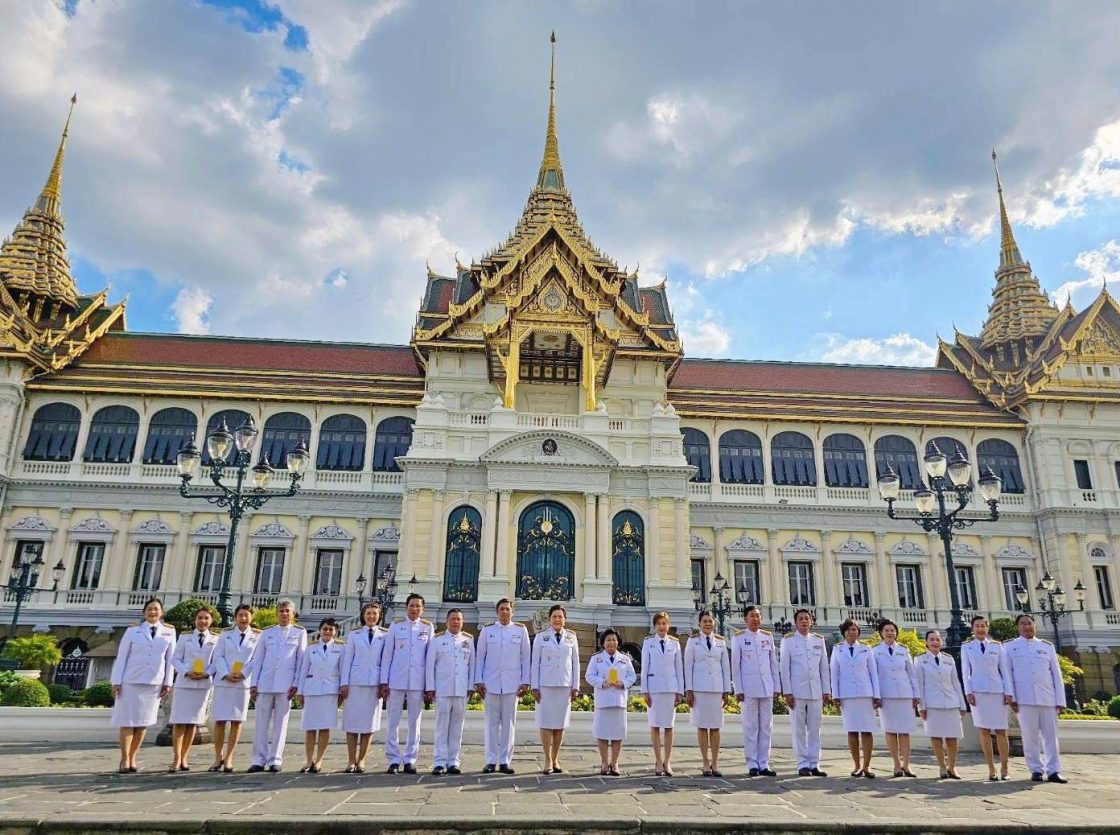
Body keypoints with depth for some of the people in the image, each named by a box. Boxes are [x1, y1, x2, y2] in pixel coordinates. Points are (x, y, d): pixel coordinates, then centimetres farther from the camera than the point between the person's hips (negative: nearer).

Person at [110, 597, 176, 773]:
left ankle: (132, 759, 15)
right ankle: (125, 760, 5)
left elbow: (170, 658, 5)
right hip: (130, 681, -1)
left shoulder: (169, 632, 7)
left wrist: (168, 682, 1)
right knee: (127, 721, -1)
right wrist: (116, 681, -4)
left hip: (154, 683, 1)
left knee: (143, 722, 5)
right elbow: (121, 657, 2)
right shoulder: (132, 631, 4)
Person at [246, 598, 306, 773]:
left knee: (280, 722, 2)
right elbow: (257, 659, 11)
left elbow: (301, 660, 2)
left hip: (286, 684, -2)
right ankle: (259, 760, 9)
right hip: (265, 682, 2)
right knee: (261, 722, 2)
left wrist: (296, 684, -5)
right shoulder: (267, 633, 11)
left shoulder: (300, 632, 6)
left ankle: (275, 760, 9)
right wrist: (254, 683, 3)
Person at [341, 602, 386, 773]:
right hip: (355, 682, 0)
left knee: (369, 722, 2)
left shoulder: (384, 636, 7)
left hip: (375, 682, 0)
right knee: (352, 721, 1)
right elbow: (347, 659, 6)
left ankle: (361, 761, 11)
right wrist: (344, 683, 0)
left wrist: (384, 683, -2)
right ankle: (351, 761, 8)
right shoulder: (354, 634, 9)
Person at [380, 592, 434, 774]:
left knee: (415, 722, 5)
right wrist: (384, 682, 0)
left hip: (418, 682, 0)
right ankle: (394, 760, 11)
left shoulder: (428, 628, 5)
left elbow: (430, 656, 5)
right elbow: (387, 654, 5)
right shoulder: (396, 626, 5)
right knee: (393, 721, 2)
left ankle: (410, 760, 14)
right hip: (396, 681, 0)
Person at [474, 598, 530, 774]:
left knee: (508, 723, 3)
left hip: (512, 684, 0)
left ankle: (505, 761, 11)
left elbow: (526, 658, 5)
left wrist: (525, 682, 0)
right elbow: (480, 657, 6)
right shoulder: (487, 631, 5)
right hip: (490, 683, 0)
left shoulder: (521, 631, 4)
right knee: (492, 723, 4)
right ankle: (491, 761, 11)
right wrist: (478, 681, 0)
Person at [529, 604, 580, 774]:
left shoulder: (571, 637, 7)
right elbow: (535, 662, 1)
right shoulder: (541, 636, 1)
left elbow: (575, 662, 8)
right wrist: (534, 686, -3)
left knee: (560, 723, 6)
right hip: (545, 685, -2)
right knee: (546, 723, -2)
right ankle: (548, 761, 5)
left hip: (565, 685, 2)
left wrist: (575, 686, 4)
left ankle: (555, 759, 16)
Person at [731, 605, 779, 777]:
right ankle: (752, 765, 7)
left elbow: (774, 663, 12)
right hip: (748, 688, -4)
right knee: (750, 727, 0)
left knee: (766, 727, 6)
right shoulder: (739, 638, 0)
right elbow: (735, 665, -1)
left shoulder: (768, 636, 10)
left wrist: (776, 686, 7)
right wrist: (738, 690, -6)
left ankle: (763, 764, 13)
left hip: (767, 688, 4)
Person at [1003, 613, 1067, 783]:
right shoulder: (1010, 647, 9)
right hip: (1025, 698, -2)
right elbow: (1007, 673, 4)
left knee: (1050, 735, 1)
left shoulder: (1047, 646, 14)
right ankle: (1036, 770, 7)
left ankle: (1053, 771, 5)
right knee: (1030, 736, 0)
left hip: (1048, 697, 2)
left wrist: (1060, 699, 5)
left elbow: (1056, 674, 11)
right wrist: (1011, 697, -4)